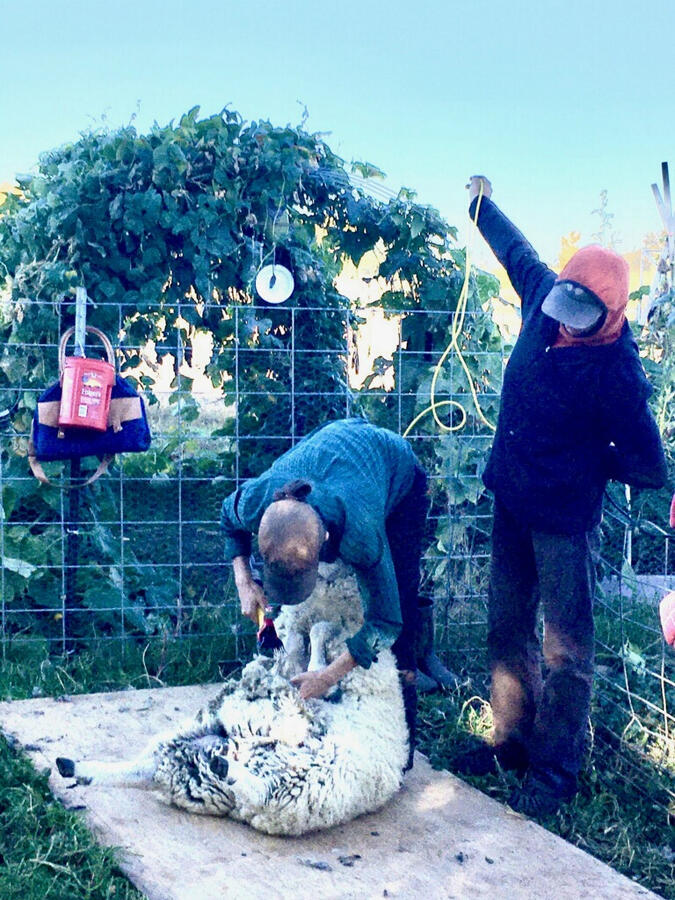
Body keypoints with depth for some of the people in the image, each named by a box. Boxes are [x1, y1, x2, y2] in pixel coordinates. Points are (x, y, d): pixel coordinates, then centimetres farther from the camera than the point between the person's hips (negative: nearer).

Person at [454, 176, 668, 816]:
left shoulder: (615, 371, -24)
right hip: (512, 500, 7)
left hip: (564, 520, -7)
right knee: (508, 626, 17)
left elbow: (648, 469, -19)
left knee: (565, 647, 2)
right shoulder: (542, 299, -6)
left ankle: (555, 770, 13)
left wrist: (586, 463, -7)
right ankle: (512, 740, 31)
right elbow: (517, 251, 18)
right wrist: (482, 204, 31)